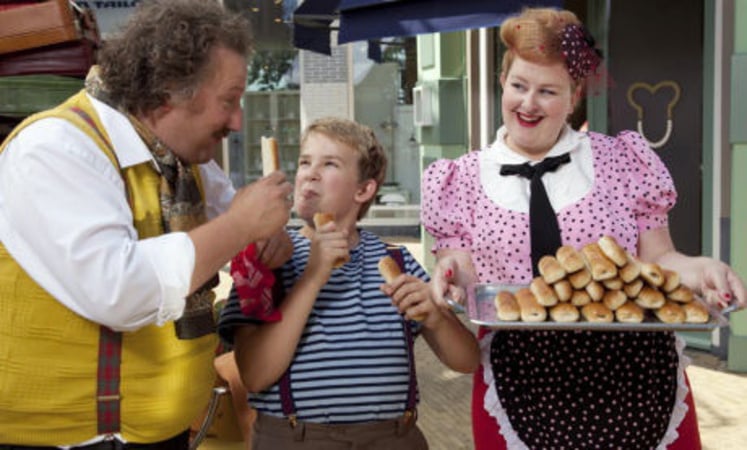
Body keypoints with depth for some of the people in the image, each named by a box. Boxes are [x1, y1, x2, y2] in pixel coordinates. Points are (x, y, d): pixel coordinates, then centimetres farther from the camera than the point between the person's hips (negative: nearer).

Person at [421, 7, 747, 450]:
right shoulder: (464, 180, 4)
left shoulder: (624, 162, 4)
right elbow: (461, 281, 5)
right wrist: (453, 280, -17)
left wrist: (698, 269, -13)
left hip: (635, 376, 1)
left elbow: (656, 260, 7)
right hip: (521, 382, 0)